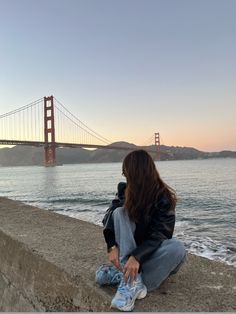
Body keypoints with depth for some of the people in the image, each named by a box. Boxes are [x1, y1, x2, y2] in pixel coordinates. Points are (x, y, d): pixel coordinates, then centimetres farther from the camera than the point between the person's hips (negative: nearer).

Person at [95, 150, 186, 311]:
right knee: (120, 212, -23)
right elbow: (109, 218, -12)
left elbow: (159, 234, -25)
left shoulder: (164, 197, -18)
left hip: (151, 251, -2)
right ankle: (134, 280, -34)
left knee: (177, 248, -33)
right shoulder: (125, 190, -5)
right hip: (129, 249, 3)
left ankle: (123, 276, -31)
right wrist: (112, 246, -29)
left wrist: (137, 257, -40)